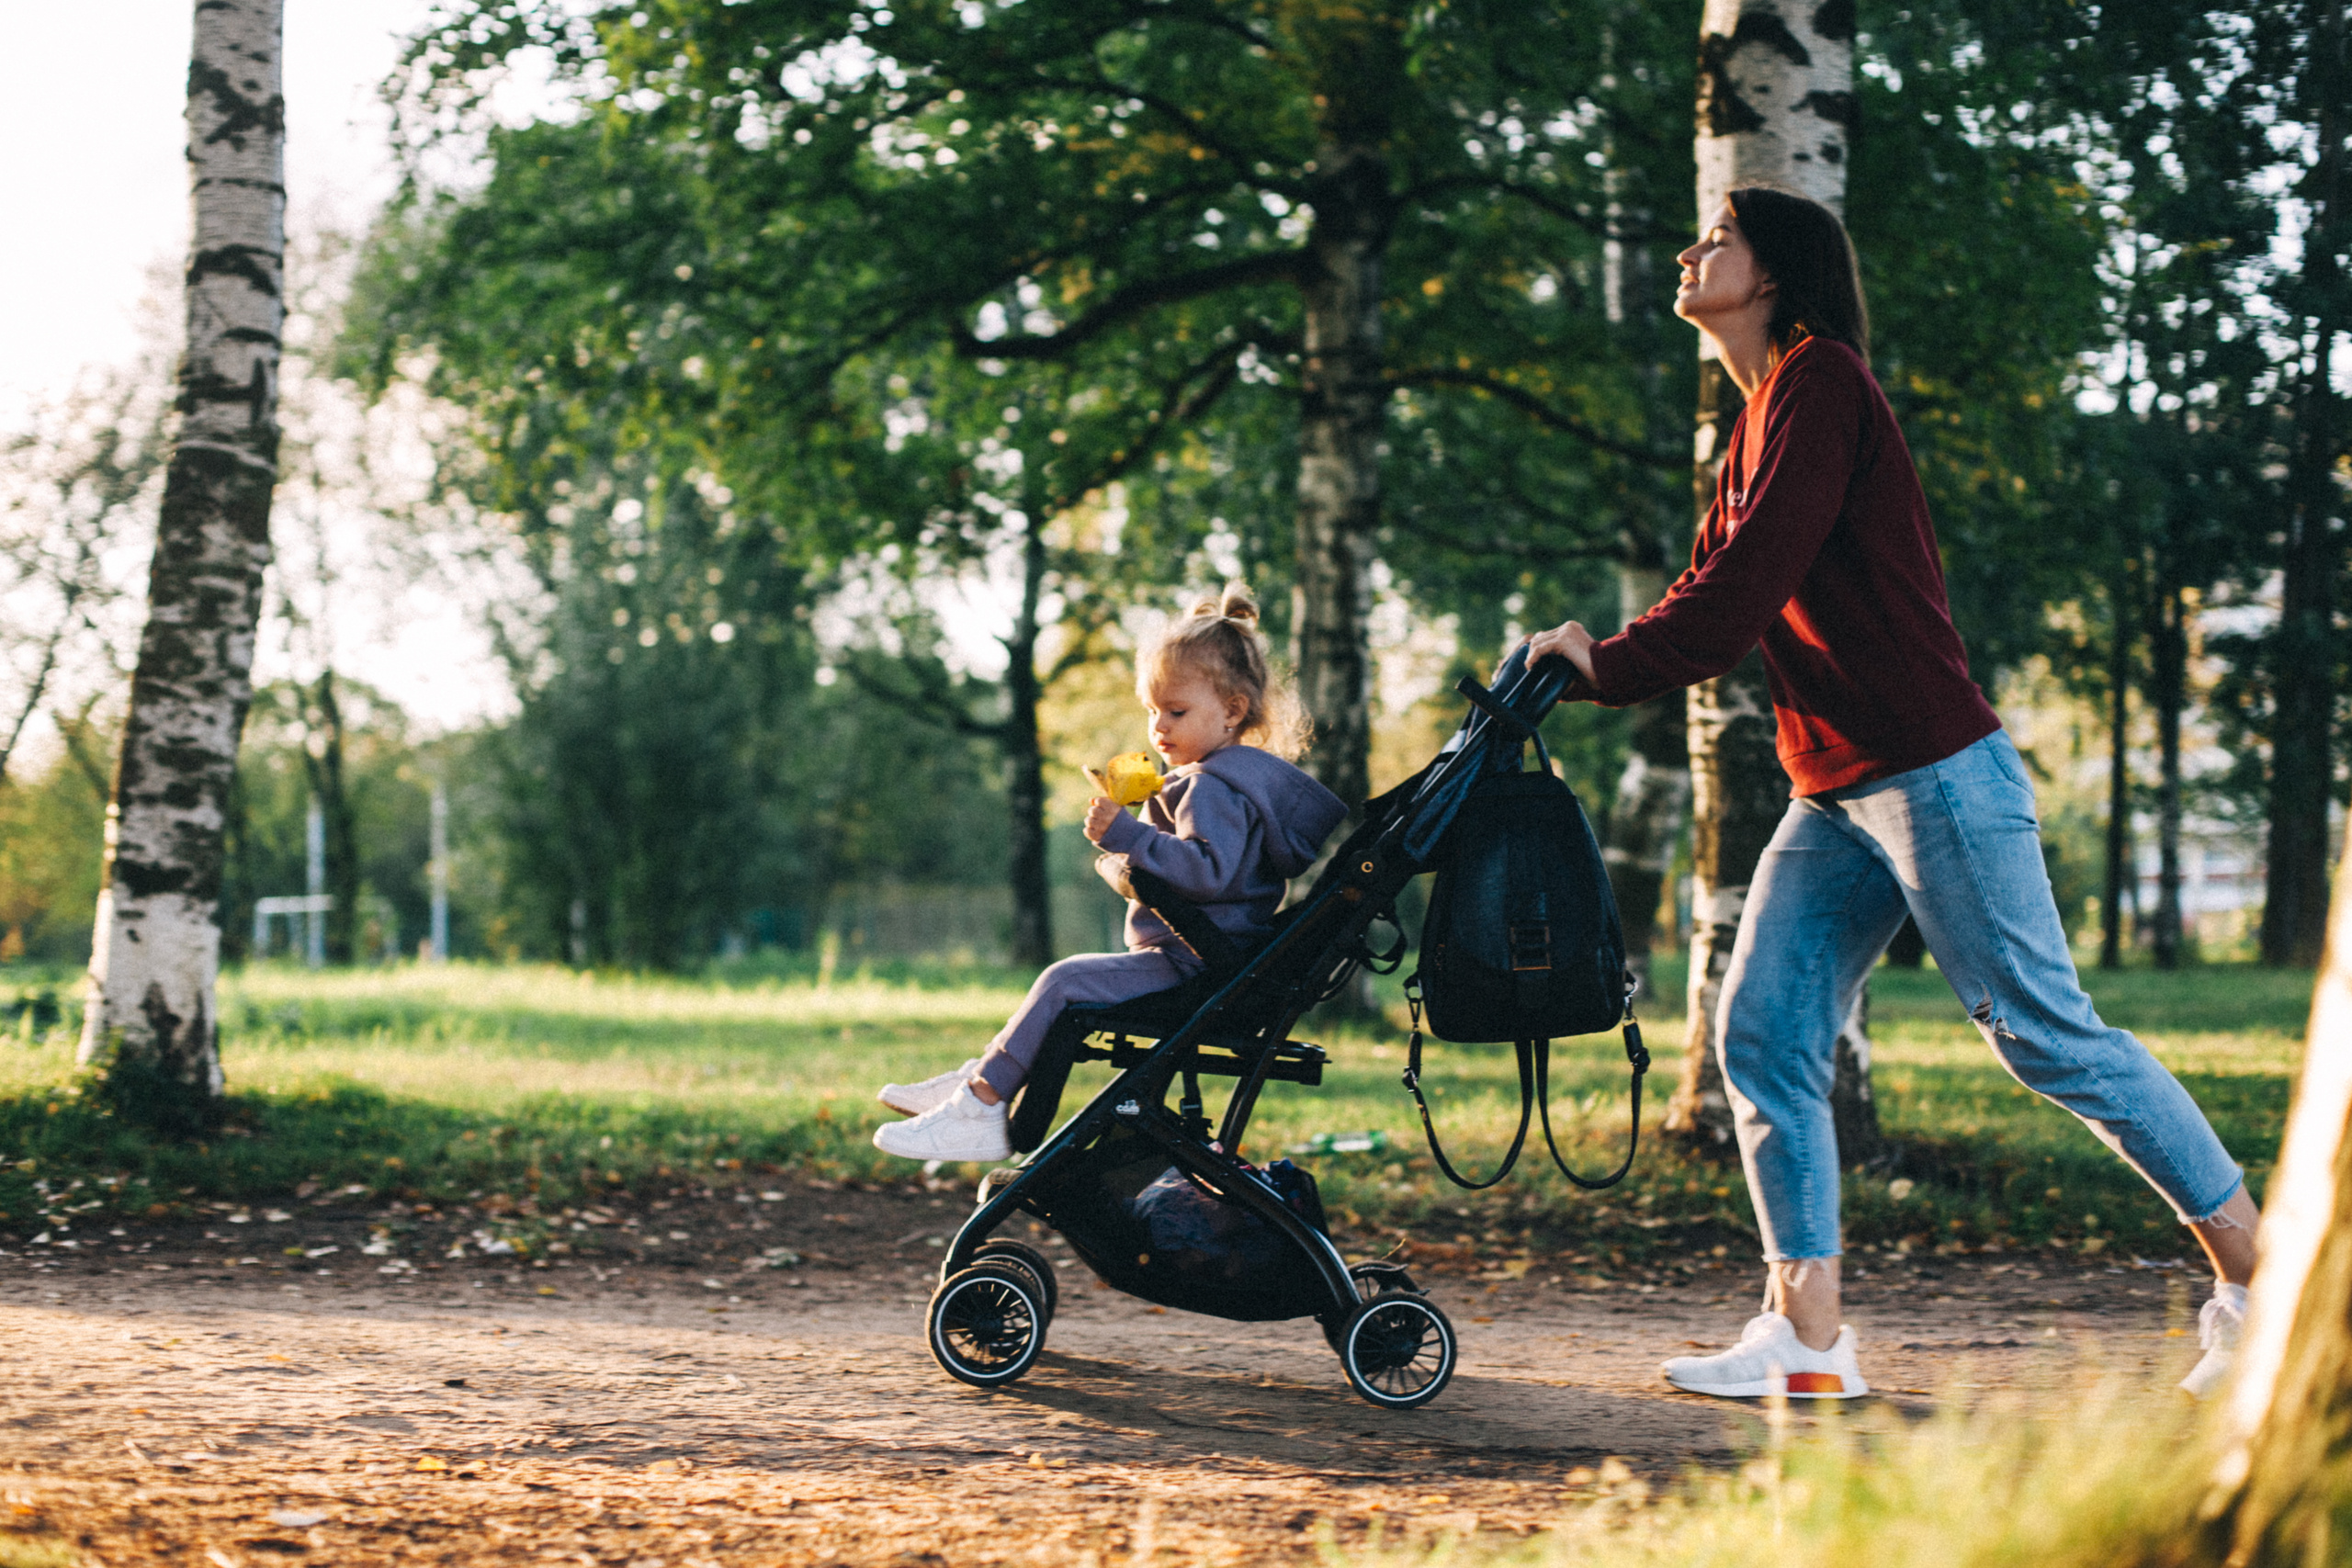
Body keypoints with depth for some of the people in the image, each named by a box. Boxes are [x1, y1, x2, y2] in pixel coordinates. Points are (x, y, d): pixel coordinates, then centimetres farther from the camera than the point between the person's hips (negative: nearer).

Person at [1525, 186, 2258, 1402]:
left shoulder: (1819, 382, -11)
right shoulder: (1756, 424, 18)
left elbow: (1749, 586, -18)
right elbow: (1716, 601, 15)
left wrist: (1608, 664, -11)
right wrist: (1588, 658, 0)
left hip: (1936, 770, -9)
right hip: (1837, 797, 10)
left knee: (2043, 1030, -6)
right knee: (1762, 1034, 2)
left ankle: (2258, 1273, 5)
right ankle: (1807, 1338, 4)